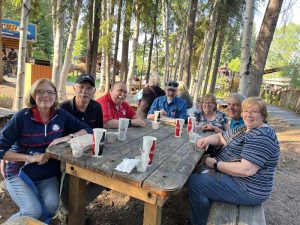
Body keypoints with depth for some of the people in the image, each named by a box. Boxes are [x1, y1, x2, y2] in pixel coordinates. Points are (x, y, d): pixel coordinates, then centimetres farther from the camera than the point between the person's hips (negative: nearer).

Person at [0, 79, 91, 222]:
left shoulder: (61, 115, -5)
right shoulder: (22, 117, -13)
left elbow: (87, 130, -2)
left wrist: (68, 137, -19)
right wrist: (31, 158, -20)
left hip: (48, 175, 2)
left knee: (52, 205, -22)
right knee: (34, 211, -21)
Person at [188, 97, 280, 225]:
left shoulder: (262, 136, -23)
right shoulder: (244, 129, 8)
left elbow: (247, 170, -31)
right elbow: (221, 137, 14)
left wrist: (215, 164, -21)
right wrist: (207, 139, -8)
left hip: (247, 190, -10)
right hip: (233, 176, 10)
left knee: (194, 182, -11)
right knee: (199, 173, 17)